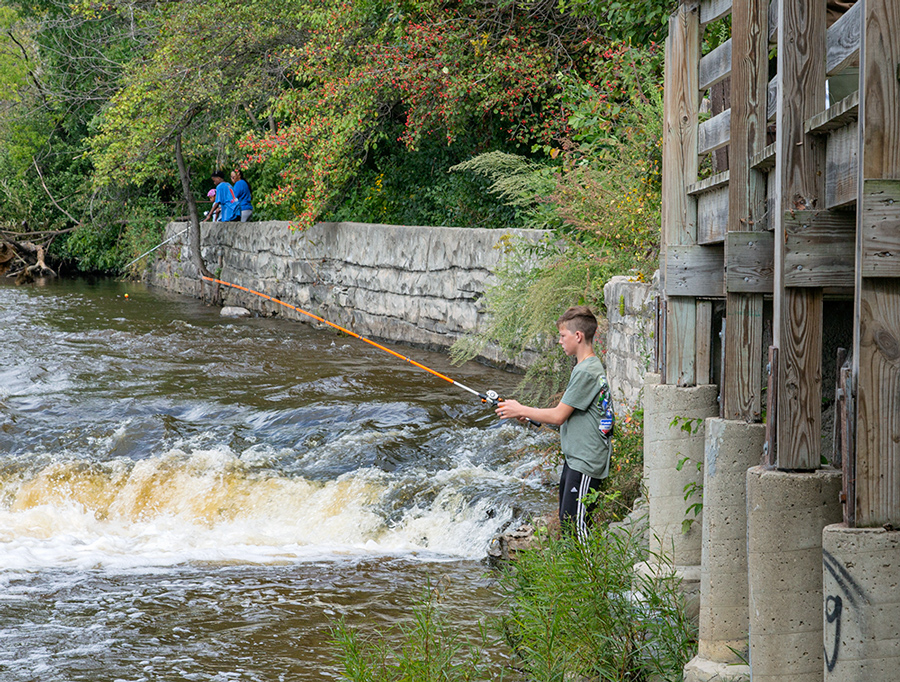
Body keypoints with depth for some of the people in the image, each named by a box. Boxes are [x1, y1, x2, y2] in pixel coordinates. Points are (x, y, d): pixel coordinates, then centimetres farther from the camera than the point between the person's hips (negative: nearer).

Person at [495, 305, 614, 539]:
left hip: (586, 463, -11)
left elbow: (558, 416, -16)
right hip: (574, 458, 11)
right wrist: (529, 414, 15)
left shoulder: (587, 372, -17)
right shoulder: (588, 366, 15)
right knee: (566, 523, 13)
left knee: (575, 525, -11)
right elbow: (567, 416, 20)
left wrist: (521, 410, -4)